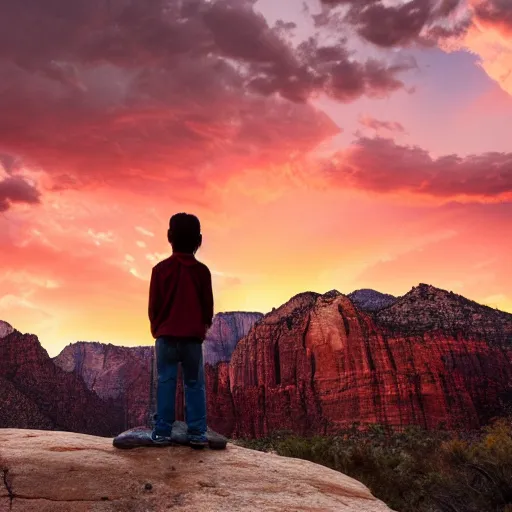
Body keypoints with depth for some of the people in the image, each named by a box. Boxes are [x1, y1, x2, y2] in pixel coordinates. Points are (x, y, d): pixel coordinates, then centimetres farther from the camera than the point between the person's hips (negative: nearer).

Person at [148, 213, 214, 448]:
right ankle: (197, 433, 7)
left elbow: (153, 305, 0)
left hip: (166, 336, 0)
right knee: (195, 384, 8)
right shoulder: (202, 271, -3)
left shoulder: (161, 269, -4)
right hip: (193, 337, 0)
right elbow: (208, 305, 4)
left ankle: (162, 431, 7)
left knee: (165, 383, 6)